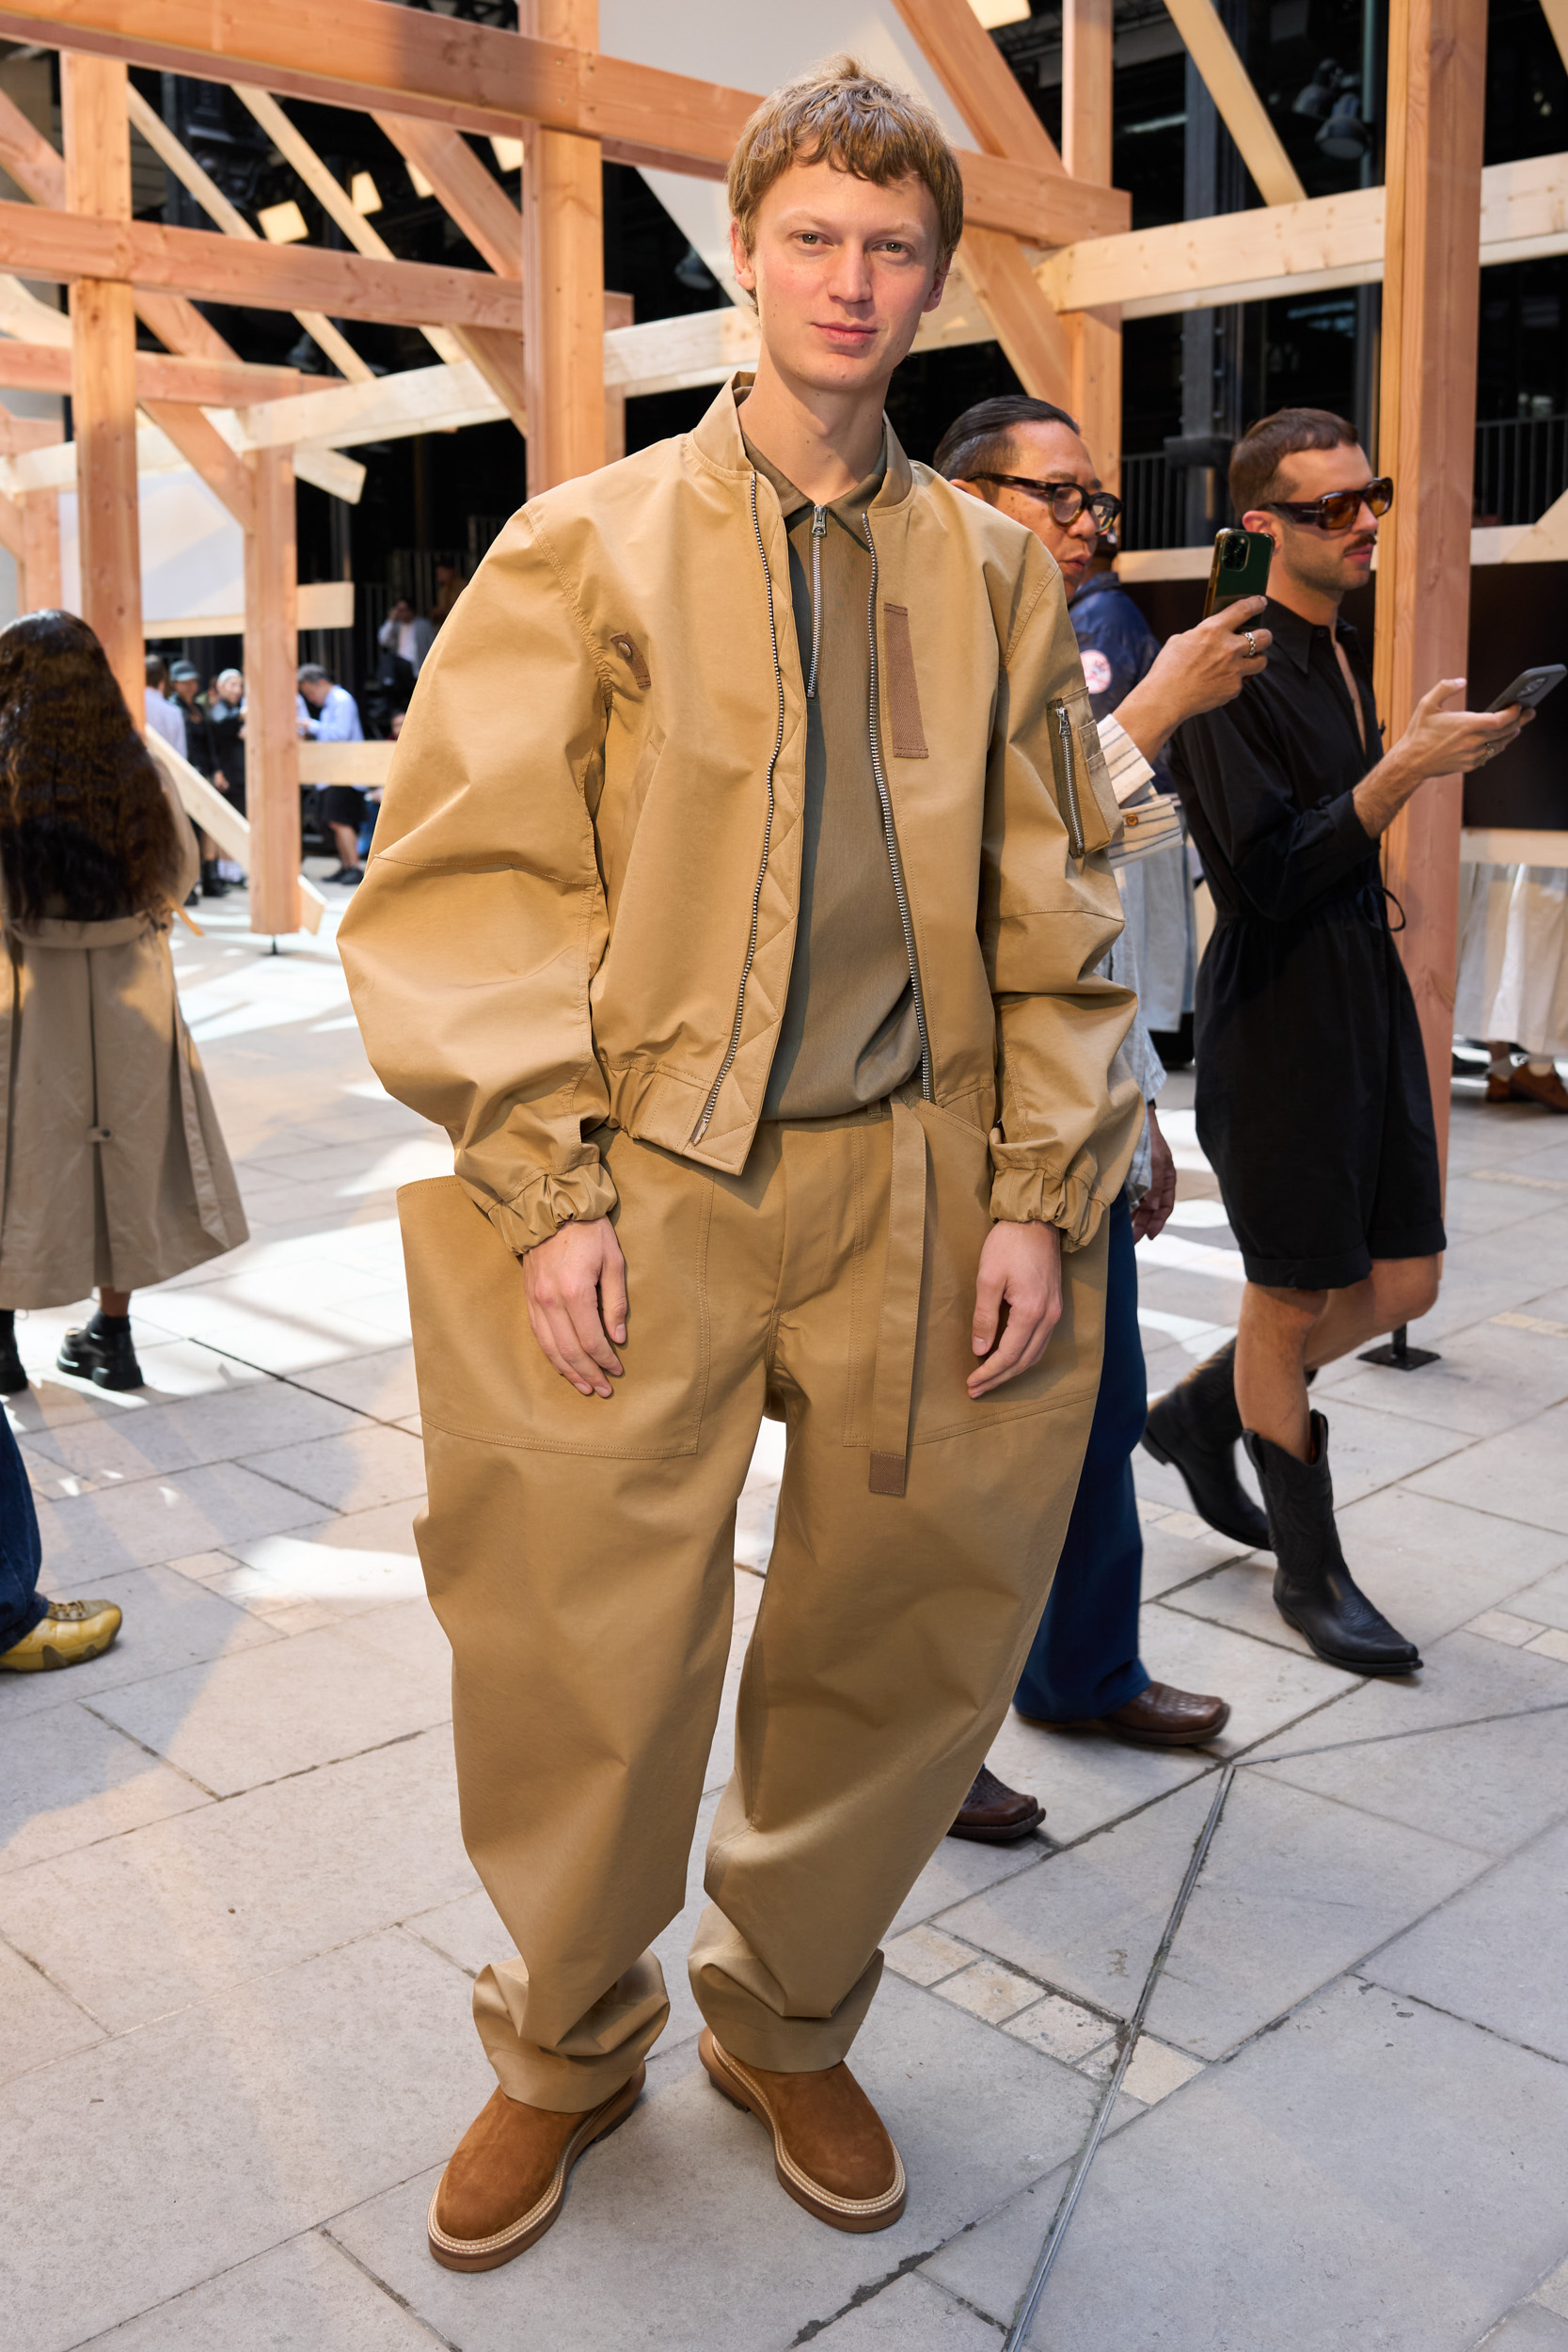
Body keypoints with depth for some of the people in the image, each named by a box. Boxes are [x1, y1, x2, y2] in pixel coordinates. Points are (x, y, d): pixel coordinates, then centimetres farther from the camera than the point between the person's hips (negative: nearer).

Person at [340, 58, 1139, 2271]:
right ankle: (568, 2045, 32)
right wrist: (551, 1185, -10)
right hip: (642, 1185, -2)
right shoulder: (587, 547, 4)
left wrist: (1041, 1191, 1)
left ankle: (788, 2022, 37)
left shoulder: (997, 573, 11)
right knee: (587, 1659, 2)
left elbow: (1052, 911, 10)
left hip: (916, 1194, 3)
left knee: (896, 1652, 10)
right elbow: (471, 881, -2)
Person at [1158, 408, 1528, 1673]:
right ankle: (1311, 1569, 21)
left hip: (1368, 990, 9)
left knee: (1402, 1281, 10)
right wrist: (1407, 767, -22)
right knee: (1294, 1293, 4)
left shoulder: (1347, 653, 13)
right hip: (1278, 1008, -8)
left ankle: (1199, 1413, 33)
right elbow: (1267, 877, -20)